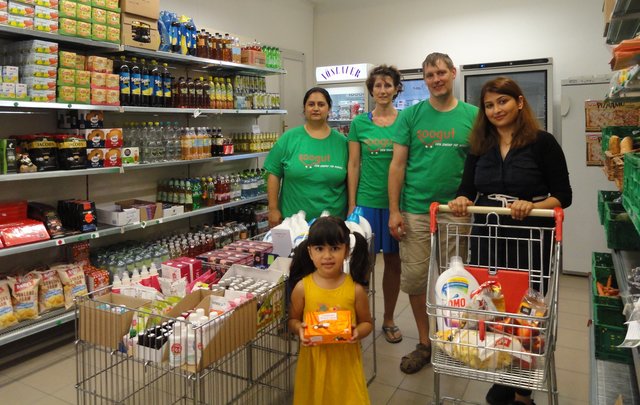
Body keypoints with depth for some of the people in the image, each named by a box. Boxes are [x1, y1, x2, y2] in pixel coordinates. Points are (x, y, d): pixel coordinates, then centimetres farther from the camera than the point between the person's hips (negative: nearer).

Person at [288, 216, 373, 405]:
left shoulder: (355, 289, -11)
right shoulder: (302, 287, -9)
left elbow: (367, 322, 1)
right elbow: (293, 319, 4)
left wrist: (358, 332, -19)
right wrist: (299, 329, -17)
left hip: (345, 360, 0)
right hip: (313, 360, 1)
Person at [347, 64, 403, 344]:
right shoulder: (359, 123, 4)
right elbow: (353, 165, 4)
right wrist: (351, 205, 0)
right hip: (367, 200, 0)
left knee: (393, 261, 10)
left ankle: (389, 319, 26)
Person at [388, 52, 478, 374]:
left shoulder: (472, 115, 4)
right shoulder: (411, 115, 3)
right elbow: (397, 164, 1)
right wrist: (394, 211, -4)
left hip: (457, 211, 0)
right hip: (415, 211, 0)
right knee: (415, 278, 5)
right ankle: (424, 343, 24)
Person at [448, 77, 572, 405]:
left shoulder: (542, 142, -4)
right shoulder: (479, 145, 9)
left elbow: (563, 196, -5)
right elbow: (467, 190, 6)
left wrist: (532, 206, -23)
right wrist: (460, 201, -16)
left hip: (530, 240, -4)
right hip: (486, 238, 4)